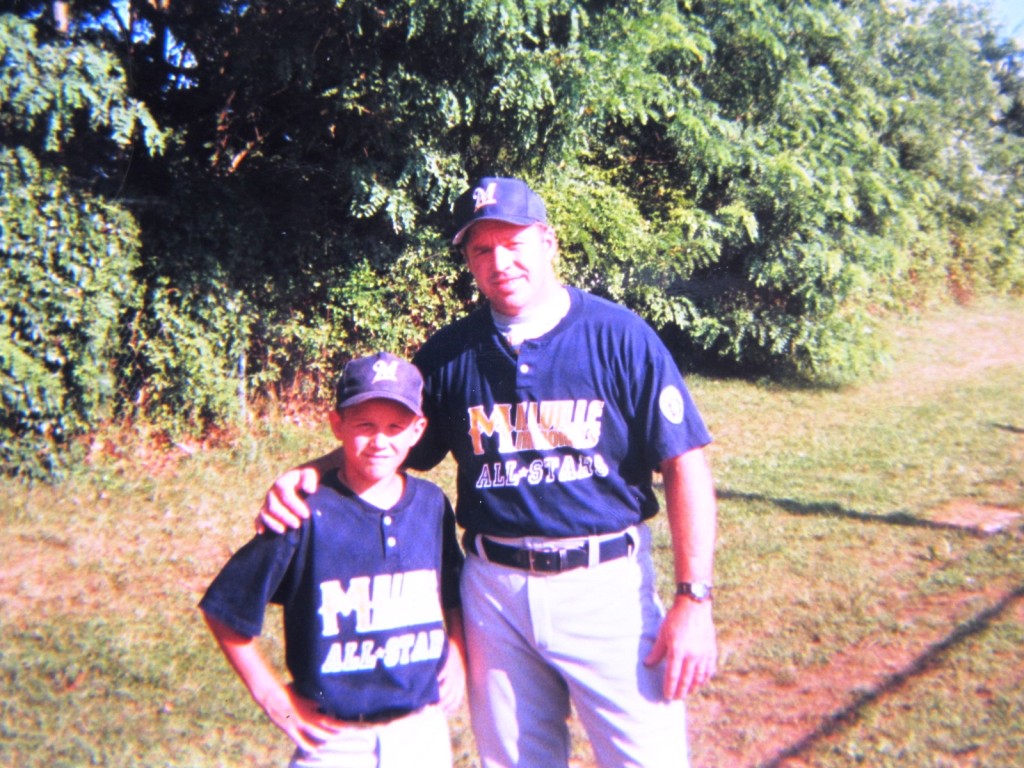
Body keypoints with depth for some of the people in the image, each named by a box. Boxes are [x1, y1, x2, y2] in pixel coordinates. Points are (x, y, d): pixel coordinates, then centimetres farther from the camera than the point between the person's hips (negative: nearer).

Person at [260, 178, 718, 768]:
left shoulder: (619, 335, -6)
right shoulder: (448, 353, 3)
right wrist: (310, 475, -9)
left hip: (605, 583, -2)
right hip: (494, 589, 3)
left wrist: (694, 598, -12)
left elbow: (685, 465, -7)